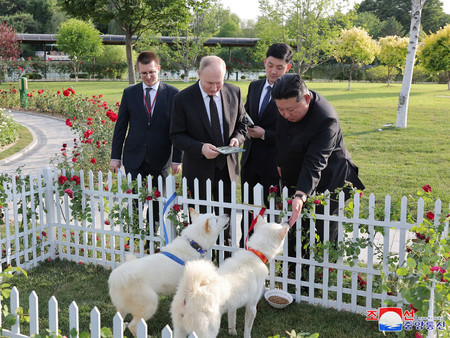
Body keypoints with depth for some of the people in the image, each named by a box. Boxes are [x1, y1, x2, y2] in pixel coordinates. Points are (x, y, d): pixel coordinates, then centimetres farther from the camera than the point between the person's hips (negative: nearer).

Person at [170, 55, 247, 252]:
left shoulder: (234, 93, 0)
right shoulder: (183, 99, -11)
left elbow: (241, 124, 11)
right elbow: (176, 135, -8)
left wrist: (237, 138, -11)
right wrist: (200, 148, -24)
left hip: (227, 168, 3)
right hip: (198, 170, -3)